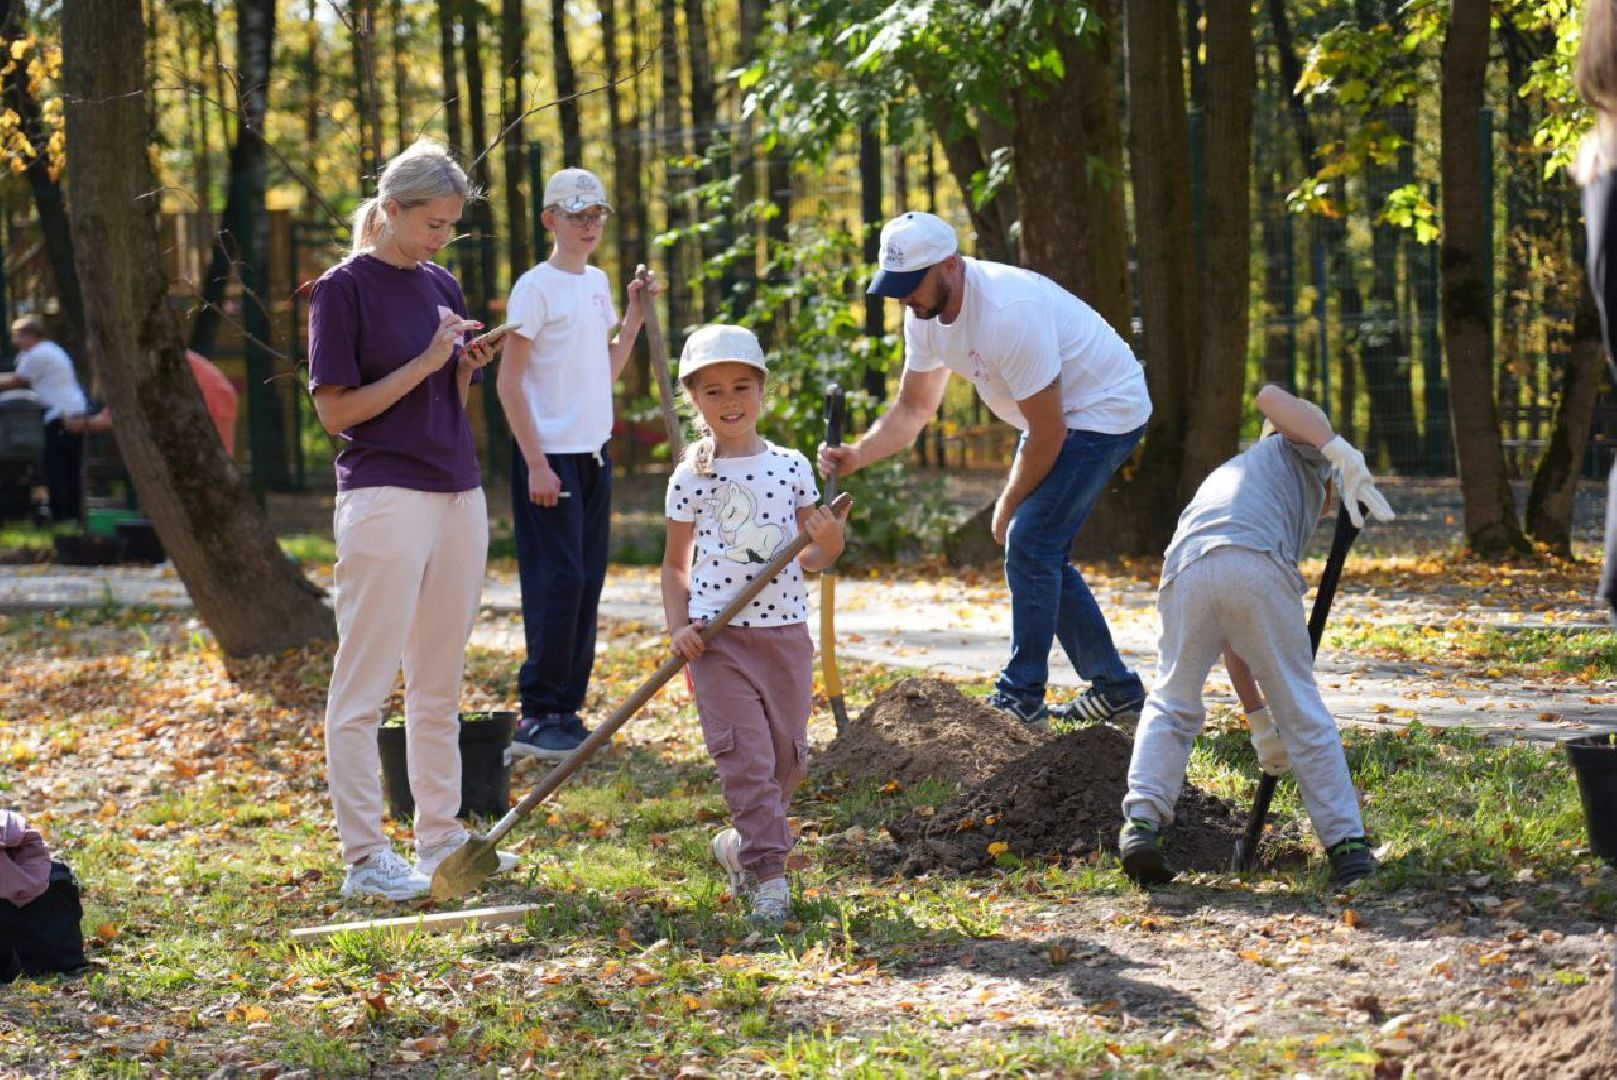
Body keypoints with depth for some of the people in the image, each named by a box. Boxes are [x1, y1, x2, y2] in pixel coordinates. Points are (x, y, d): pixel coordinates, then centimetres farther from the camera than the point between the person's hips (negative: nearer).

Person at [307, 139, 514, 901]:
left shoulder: (442, 286, 13)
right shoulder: (345, 287, -7)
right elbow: (336, 410, -10)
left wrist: (467, 366, -2)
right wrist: (424, 364, -15)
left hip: (458, 494, 7)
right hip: (384, 495, -7)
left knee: (440, 683, 13)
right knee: (364, 687, -3)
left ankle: (440, 837, 21)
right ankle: (364, 858, -1)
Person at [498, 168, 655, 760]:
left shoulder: (597, 282, 13)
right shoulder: (536, 287, -10)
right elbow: (510, 382, -13)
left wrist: (635, 316, 9)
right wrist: (536, 463, -17)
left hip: (593, 453, 8)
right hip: (550, 455, -8)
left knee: (587, 582, 8)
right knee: (558, 582, -9)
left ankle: (567, 709, 15)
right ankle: (536, 716, -4)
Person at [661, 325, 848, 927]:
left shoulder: (791, 467, 5)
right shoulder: (691, 479, 1)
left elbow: (811, 560, 10)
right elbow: (675, 565, 8)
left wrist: (829, 545, -12)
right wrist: (679, 628, -6)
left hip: (785, 630, 3)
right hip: (718, 635, -3)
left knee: (787, 757, 8)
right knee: (745, 755, -11)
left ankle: (740, 846, 31)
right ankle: (768, 876, -10)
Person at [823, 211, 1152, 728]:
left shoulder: (1009, 313, -34)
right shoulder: (926, 311, -6)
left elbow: (1047, 433, -26)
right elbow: (913, 409, 4)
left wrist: (1007, 509, -12)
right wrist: (858, 454, -15)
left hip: (1106, 409, -10)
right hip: (1057, 416, 10)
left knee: (1029, 543, -16)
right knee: (1041, 553, 10)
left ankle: (1021, 699, -8)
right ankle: (1116, 688, 20)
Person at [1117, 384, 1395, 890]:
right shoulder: (1297, 450, 34)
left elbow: (1230, 642, 41)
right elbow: (1270, 397, 8)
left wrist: (1259, 722, 46)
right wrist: (1344, 454, 1)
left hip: (1186, 569, 4)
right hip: (1258, 565, -4)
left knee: (1172, 704, 20)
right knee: (1302, 710, 9)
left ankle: (1142, 821, 2)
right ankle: (1346, 844, 9)